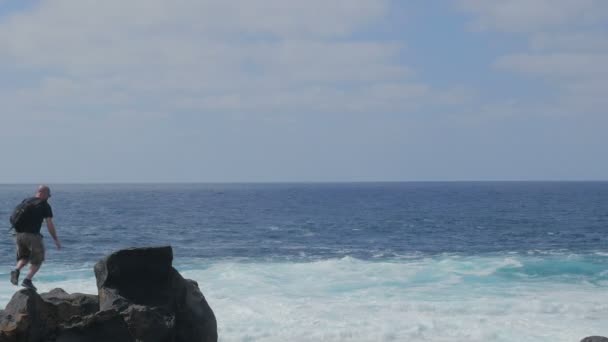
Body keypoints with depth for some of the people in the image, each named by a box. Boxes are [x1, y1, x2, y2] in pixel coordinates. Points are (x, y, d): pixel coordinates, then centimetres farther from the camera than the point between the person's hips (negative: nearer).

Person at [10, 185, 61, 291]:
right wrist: (56, 240, 1)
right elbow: (49, 225, -6)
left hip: (19, 234, 5)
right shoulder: (45, 206, -2)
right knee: (37, 260, 11)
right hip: (32, 235, -5)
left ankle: (16, 270, -6)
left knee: (24, 257, 22)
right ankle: (28, 280, -2)